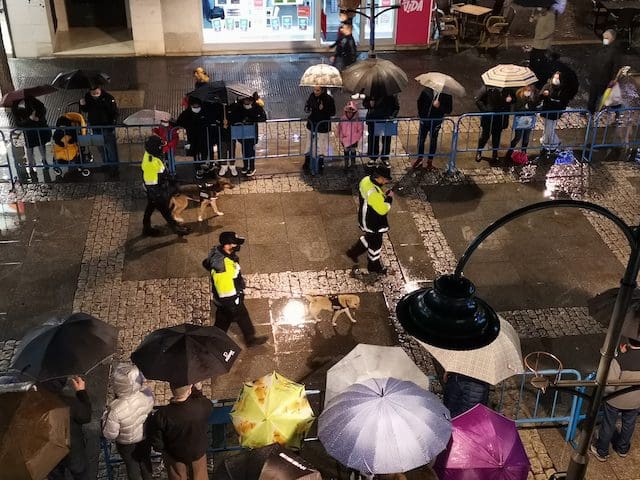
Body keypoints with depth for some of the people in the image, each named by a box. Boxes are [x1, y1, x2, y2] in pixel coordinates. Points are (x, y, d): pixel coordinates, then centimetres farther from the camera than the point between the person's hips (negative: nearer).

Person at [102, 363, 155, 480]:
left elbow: (109, 435, -26)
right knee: (145, 462, 30)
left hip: (127, 445, -3)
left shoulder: (116, 410, -41)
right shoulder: (147, 394, -31)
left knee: (132, 466, 26)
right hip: (145, 438, 3)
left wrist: (106, 416, -15)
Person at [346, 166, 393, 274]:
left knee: (369, 238, 31)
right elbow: (382, 210, -31)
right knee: (375, 244, 14)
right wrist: (389, 198, -19)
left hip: (365, 218, 9)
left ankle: (353, 252, 46)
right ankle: (374, 266, 36)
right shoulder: (373, 192, -37)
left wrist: (384, 194, -3)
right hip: (372, 223, -9)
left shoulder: (367, 180, -9)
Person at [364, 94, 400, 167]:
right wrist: (369, 104, -15)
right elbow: (364, 102, 8)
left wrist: (393, 115, -13)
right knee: (373, 139, 7)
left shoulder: (391, 95, -3)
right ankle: (372, 158, 24)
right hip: (373, 120, 0)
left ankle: (385, 158, 27)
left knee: (386, 140, 9)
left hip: (387, 120, 0)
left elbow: (396, 106, 3)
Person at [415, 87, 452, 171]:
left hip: (436, 121, -2)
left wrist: (439, 106, -23)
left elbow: (449, 108, -8)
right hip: (424, 119, 2)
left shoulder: (447, 94, -11)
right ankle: (419, 158, 28)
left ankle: (430, 161, 27)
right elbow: (420, 101, 11)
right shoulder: (426, 90, -5)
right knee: (421, 139, 8)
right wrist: (420, 113, 7)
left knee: (433, 140, 12)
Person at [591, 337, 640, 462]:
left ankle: (602, 451, 41)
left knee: (608, 425, 21)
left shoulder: (620, 360, -36)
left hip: (616, 400, -4)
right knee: (629, 425, 29)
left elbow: (609, 387, -28)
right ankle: (623, 448, 53)